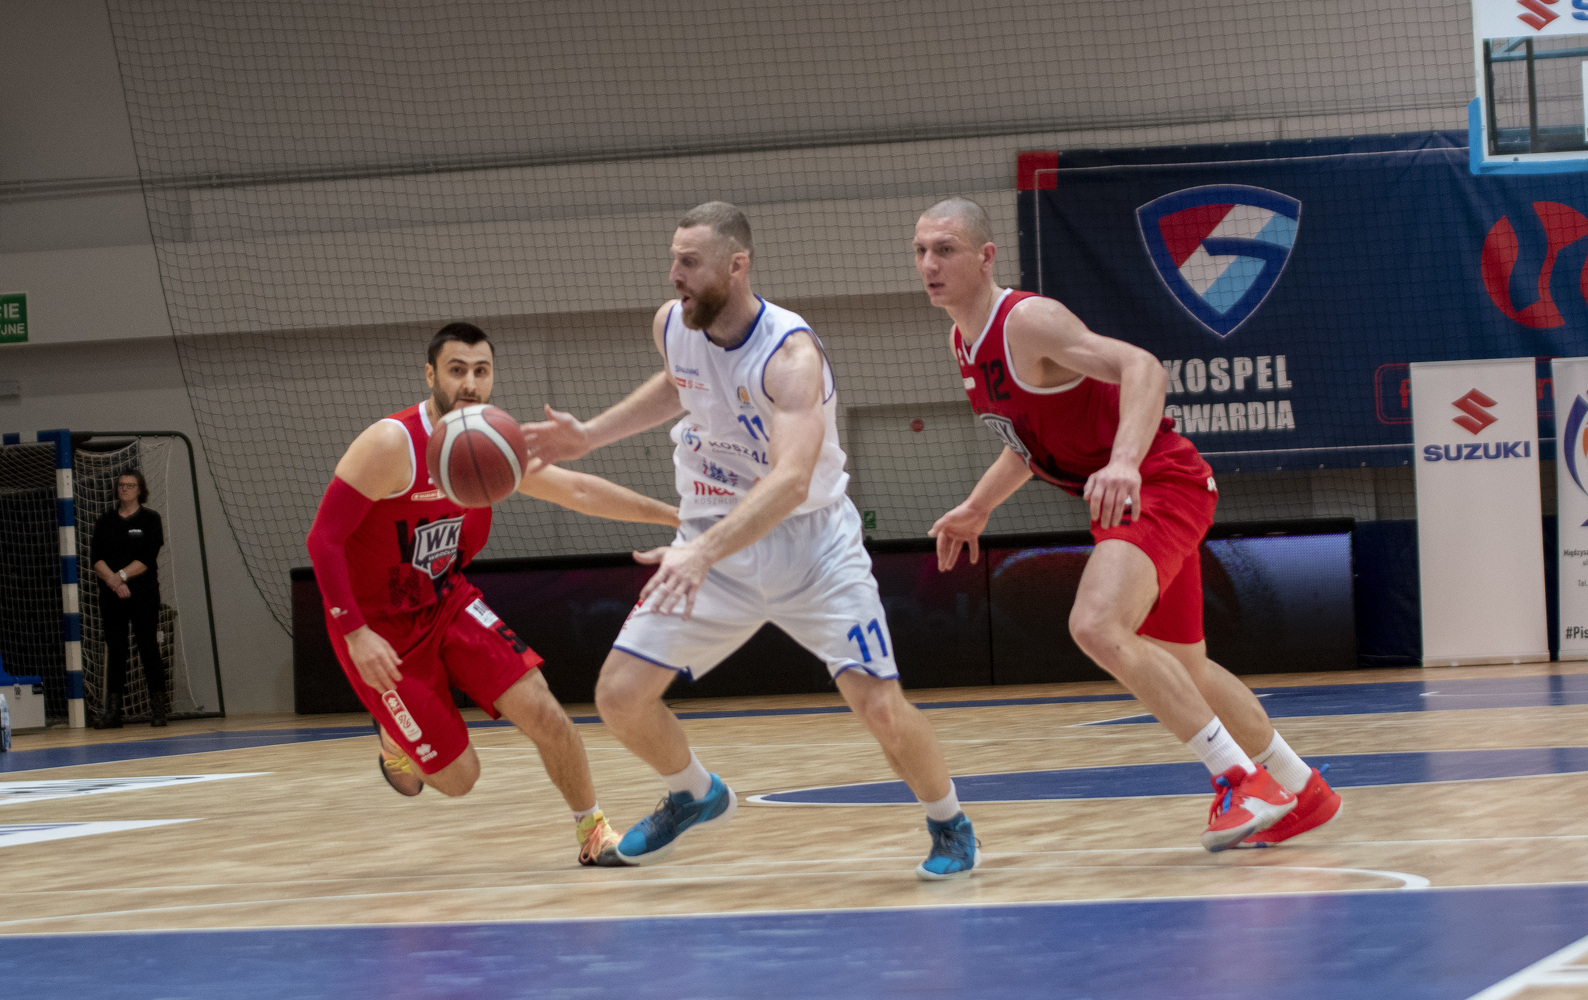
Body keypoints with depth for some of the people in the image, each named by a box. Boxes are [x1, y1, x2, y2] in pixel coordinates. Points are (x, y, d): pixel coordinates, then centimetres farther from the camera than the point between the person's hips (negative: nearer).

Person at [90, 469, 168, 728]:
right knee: (114, 650, 2)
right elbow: (97, 559, 1)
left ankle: (158, 708, -3)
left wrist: (121, 576, -16)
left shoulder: (150, 519, 3)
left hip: (143, 594, -3)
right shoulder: (105, 521, 11)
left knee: (148, 648, -5)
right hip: (111, 597, 3)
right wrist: (113, 581, -16)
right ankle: (113, 710, 1)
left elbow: (147, 559, -8)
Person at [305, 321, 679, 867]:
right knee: (457, 775, -5)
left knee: (539, 708, -12)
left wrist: (674, 515, 3)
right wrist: (356, 636, -30)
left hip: (448, 604, 5)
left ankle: (593, 830, 9)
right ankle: (396, 737, 30)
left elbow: (577, 490, 7)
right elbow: (323, 539, -25)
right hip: (379, 627, -5)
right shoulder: (392, 445, -25)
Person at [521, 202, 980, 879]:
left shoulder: (790, 353, -28)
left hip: (810, 546, -6)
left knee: (879, 704, -18)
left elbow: (792, 478, -42)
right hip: (712, 548, 6)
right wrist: (589, 436, 14)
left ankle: (949, 824, 11)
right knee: (619, 696, -2)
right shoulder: (672, 325, -6)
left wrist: (703, 552, -53)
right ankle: (695, 796, 29)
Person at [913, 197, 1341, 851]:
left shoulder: (1028, 320, -20)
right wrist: (977, 509, 20)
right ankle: (1302, 792, 36)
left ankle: (1242, 779, -22)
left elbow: (1142, 367, -34)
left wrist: (1124, 463, -48)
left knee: (1097, 627, -30)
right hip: (1120, 503, 10)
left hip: (1160, 485, -10)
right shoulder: (964, 343, 9)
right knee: (1184, 672, 20)